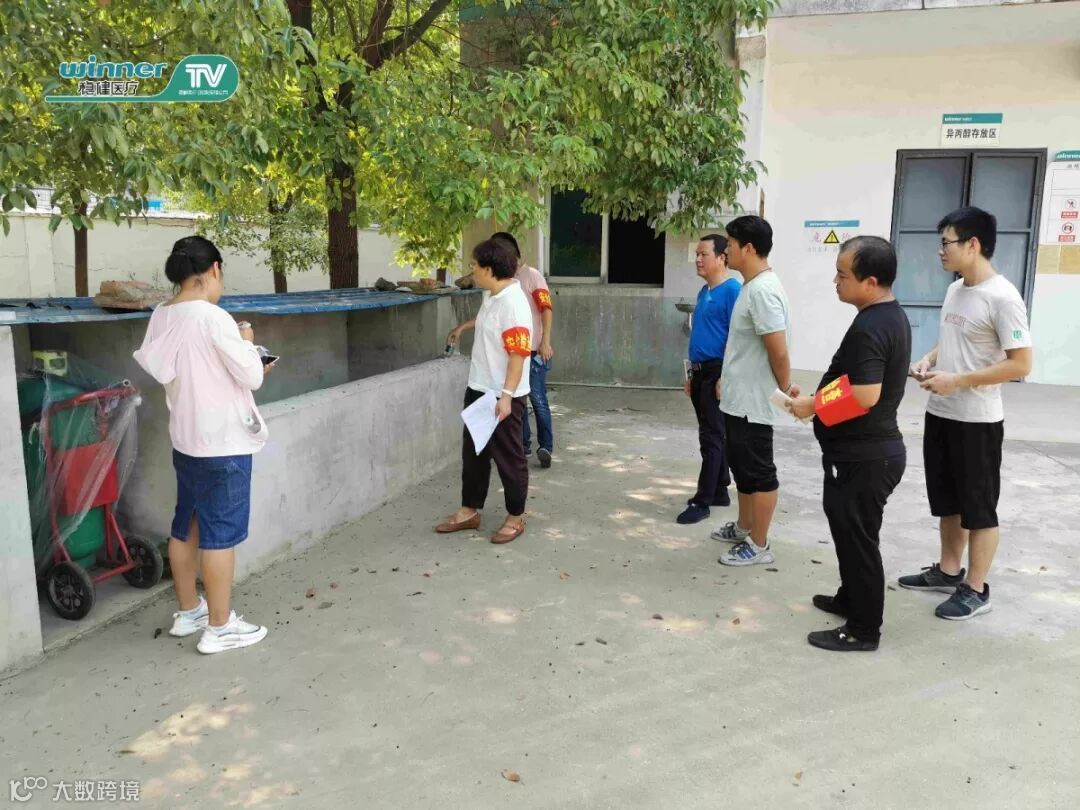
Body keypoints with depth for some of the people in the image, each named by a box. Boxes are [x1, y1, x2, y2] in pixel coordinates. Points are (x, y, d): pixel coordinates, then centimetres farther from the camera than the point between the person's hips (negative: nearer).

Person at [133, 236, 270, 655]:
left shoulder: (161, 318, 5)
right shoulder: (212, 318, -19)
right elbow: (251, 376, -15)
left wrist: (246, 368, 14)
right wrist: (247, 342, 1)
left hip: (186, 439, 8)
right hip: (223, 443, -8)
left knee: (186, 526, 17)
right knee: (220, 533, 1)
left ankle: (188, 611, 32)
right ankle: (219, 627, 11)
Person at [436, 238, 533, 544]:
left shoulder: (513, 303, -22)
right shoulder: (490, 296, 7)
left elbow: (518, 354, -25)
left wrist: (506, 395, -28)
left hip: (503, 396, -10)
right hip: (479, 389, 10)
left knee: (509, 458, 4)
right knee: (473, 452, 16)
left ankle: (515, 518, 20)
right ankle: (470, 511, 30)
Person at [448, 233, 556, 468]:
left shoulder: (532, 275, -6)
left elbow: (546, 309, -13)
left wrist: (545, 342, -22)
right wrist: (461, 328, 15)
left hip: (533, 351, -7)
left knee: (538, 400, -5)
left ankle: (546, 446, 2)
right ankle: (523, 444, 22)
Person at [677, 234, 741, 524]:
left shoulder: (732, 290, -14)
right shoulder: (704, 291, 14)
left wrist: (724, 377, -21)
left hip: (718, 373, -9)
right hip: (701, 372, 9)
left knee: (712, 438, -4)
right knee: (712, 435, 14)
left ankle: (702, 501, 2)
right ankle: (719, 492, 24)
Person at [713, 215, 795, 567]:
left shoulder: (763, 290, -22)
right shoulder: (750, 286, 10)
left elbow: (779, 352, -23)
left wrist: (786, 389, -10)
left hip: (753, 401, -10)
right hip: (738, 397, 10)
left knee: (759, 472, 1)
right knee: (741, 466, 21)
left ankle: (759, 546, 13)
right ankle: (743, 527, 37)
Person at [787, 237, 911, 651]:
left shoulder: (869, 328, -24)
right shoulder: (893, 316, 9)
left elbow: (864, 396, -32)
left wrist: (811, 406, -18)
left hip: (863, 456, -10)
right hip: (873, 449, 10)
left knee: (857, 538, 2)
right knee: (850, 532, 23)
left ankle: (864, 629, 14)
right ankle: (852, 598, 39)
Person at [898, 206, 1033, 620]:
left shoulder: (1002, 297, -18)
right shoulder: (955, 290, 8)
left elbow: (1021, 364, -20)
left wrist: (957, 380, -23)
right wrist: (928, 360, 1)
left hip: (977, 422, -8)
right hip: (940, 414, 8)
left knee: (979, 508, 5)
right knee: (948, 501, 19)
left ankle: (975, 590, 18)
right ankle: (948, 571, 34)